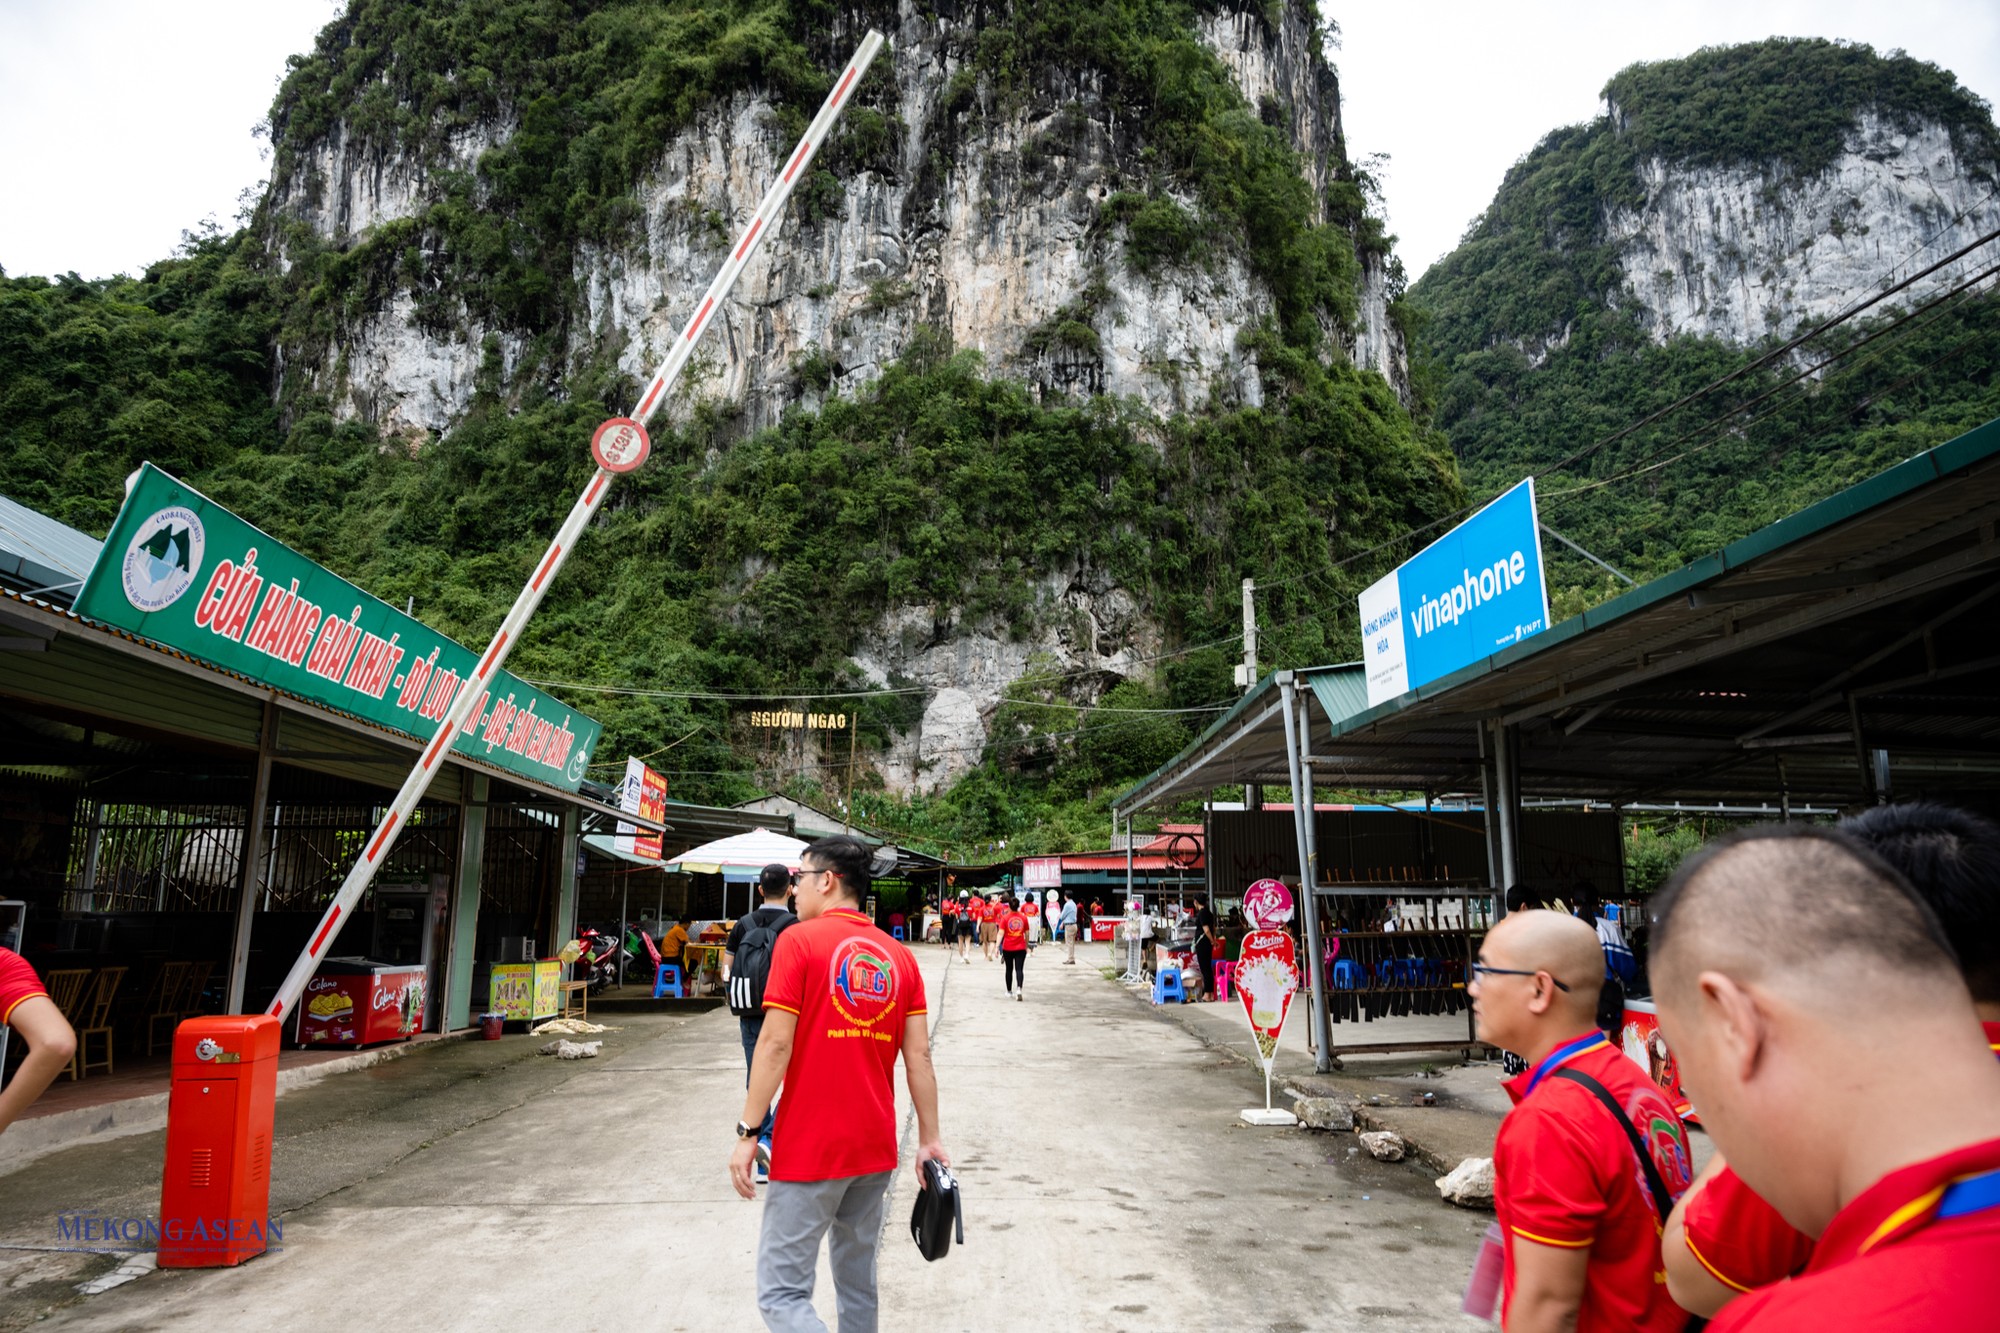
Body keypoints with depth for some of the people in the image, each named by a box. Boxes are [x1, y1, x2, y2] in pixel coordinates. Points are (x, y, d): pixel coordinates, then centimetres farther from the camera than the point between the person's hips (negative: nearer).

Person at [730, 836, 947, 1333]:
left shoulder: (799, 941, -9)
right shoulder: (900, 956, 6)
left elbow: (776, 1043, -14)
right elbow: (919, 1057, 3)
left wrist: (747, 1133, -8)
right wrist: (929, 1139, 8)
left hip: (809, 1150, -6)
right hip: (876, 1148, 6)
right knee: (858, 1283, 19)